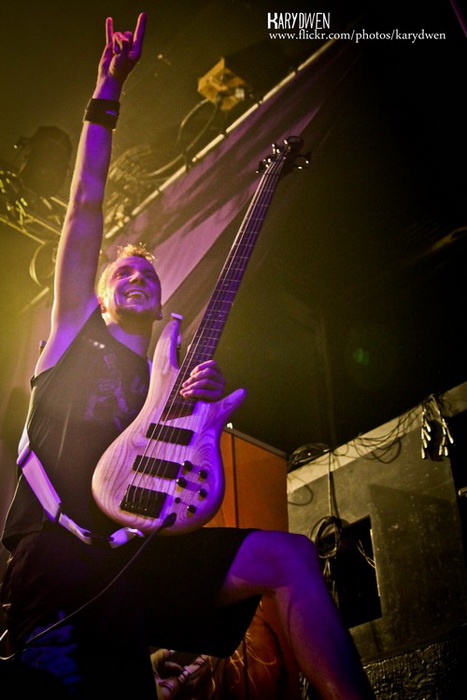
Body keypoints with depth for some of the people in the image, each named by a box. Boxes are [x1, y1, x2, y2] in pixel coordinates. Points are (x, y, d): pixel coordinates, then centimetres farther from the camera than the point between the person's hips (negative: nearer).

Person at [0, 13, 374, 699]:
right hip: (58, 550, -3)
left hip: (139, 554, 3)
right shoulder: (76, 333, 17)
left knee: (292, 556, -18)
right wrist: (108, 94, 6)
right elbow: (85, 211, 9)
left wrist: (207, 409, -4)